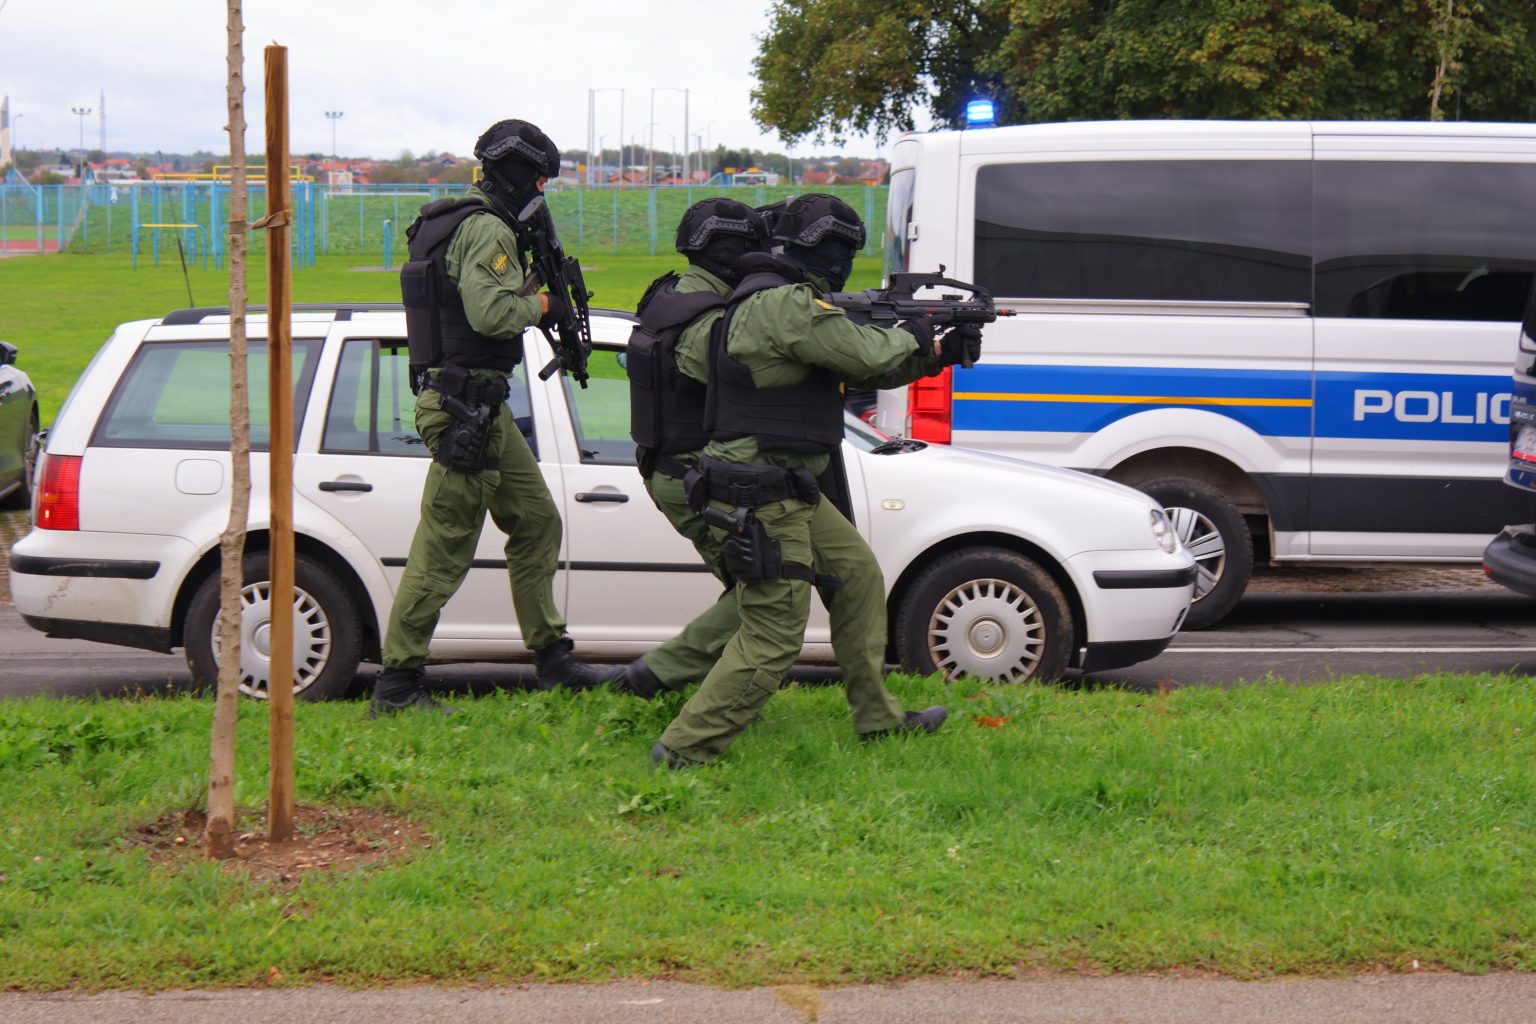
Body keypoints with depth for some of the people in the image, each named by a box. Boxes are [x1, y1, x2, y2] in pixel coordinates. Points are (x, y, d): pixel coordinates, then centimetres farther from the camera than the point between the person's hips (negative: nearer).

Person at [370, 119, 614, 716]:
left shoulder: (456, 223, 17)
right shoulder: (487, 229, -15)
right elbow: (489, 312, -27)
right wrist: (542, 304, -10)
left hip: (480, 405, 11)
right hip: (465, 407, -11)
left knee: (537, 522, 16)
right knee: (443, 549, -6)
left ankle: (552, 659, 22)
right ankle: (396, 684, -1)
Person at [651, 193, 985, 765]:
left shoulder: (794, 303, 16)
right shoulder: (784, 304, -19)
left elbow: (863, 369, 18)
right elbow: (868, 357, -20)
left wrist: (938, 354, 7)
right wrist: (916, 339, 0)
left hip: (791, 493, 11)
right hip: (763, 500, -11)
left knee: (858, 576, 19)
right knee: (773, 640, -8)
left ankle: (877, 719, 29)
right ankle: (683, 751, -3)